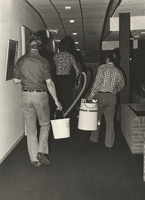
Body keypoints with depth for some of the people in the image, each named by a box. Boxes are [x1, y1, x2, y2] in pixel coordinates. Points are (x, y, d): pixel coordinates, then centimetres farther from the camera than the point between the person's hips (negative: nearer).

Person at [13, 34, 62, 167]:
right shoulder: (43, 61, -8)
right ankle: (41, 152, 5)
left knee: (31, 129, 11)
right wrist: (56, 101, -2)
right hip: (40, 96, -2)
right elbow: (49, 83, -9)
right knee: (45, 125, 18)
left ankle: (34, 159, 16)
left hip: (26, 96, 3)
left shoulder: (21, 61, -1)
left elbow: (16, 81, 4)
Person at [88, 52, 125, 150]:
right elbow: (122, 84, 17)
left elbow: (97, 82, -12)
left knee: (97, 118, 13)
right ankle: (109, 143, 11)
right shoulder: (118, 71, 7)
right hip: (112, 97, 3)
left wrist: (91, 95, -10)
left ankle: (94, 139, 24)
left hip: (100, 95, -3)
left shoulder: (102, 67, -5)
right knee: (110, 120, 9)